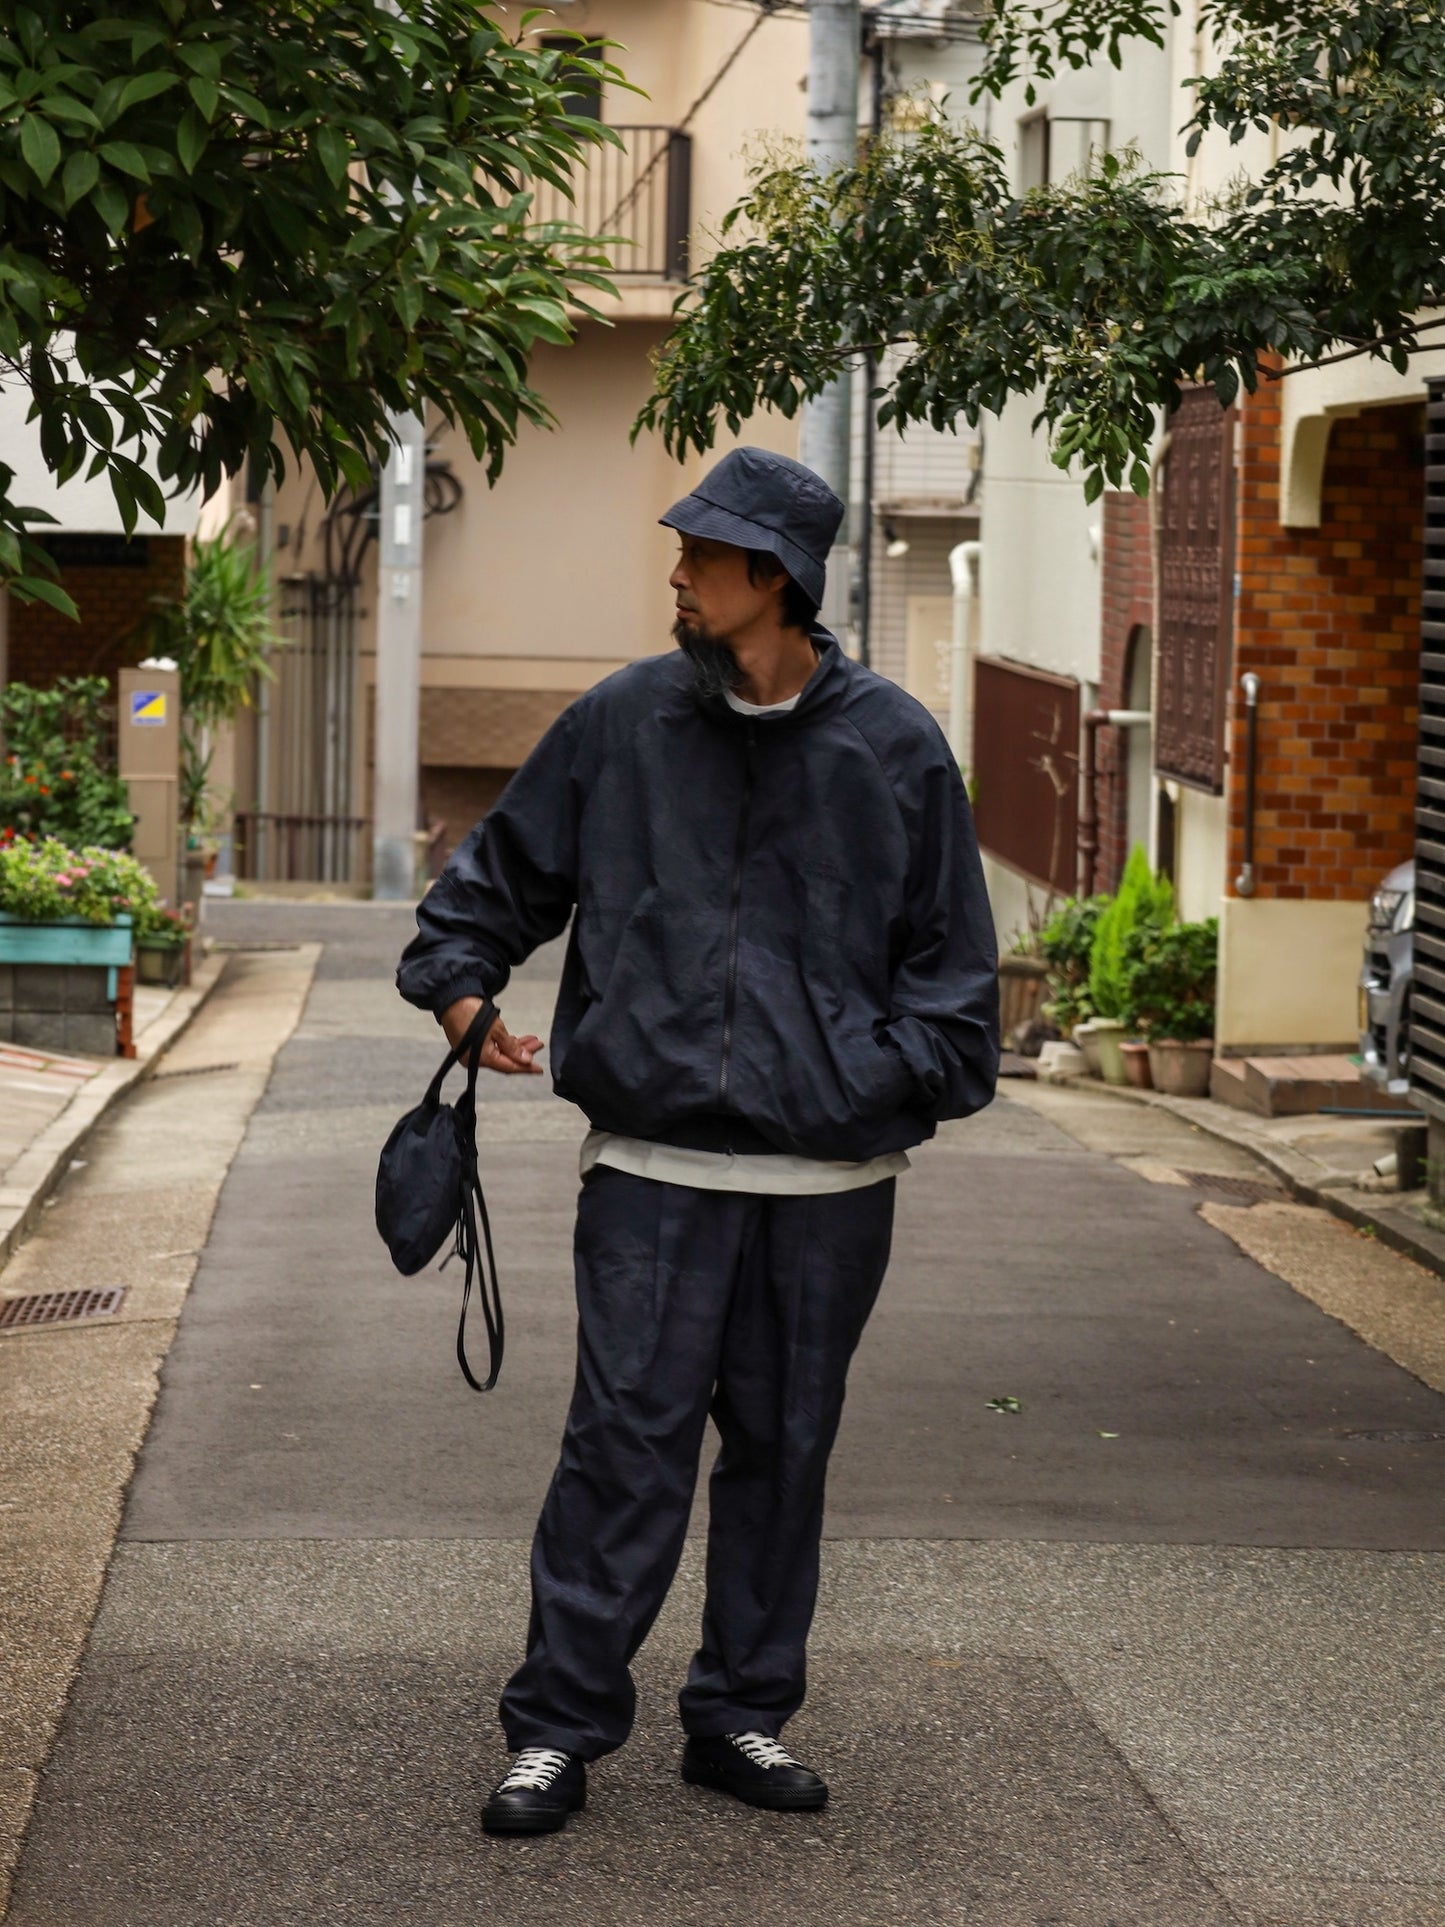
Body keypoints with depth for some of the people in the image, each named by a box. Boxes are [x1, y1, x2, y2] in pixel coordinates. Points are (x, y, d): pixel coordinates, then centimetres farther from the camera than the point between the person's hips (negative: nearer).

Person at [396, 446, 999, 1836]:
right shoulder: (620, 724, 4)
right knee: (625, 1440, -5)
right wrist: (459, 979, 2)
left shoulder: (895, 748, 3)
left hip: (829, 1176, 1)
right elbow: (504, 867, 16)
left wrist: (914, 1081, -2)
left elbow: (949, 955, 9)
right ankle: (558, 1725, 4)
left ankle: (743, 1717, 22)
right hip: (651, 1164, -1)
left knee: (784, 1447, 10)